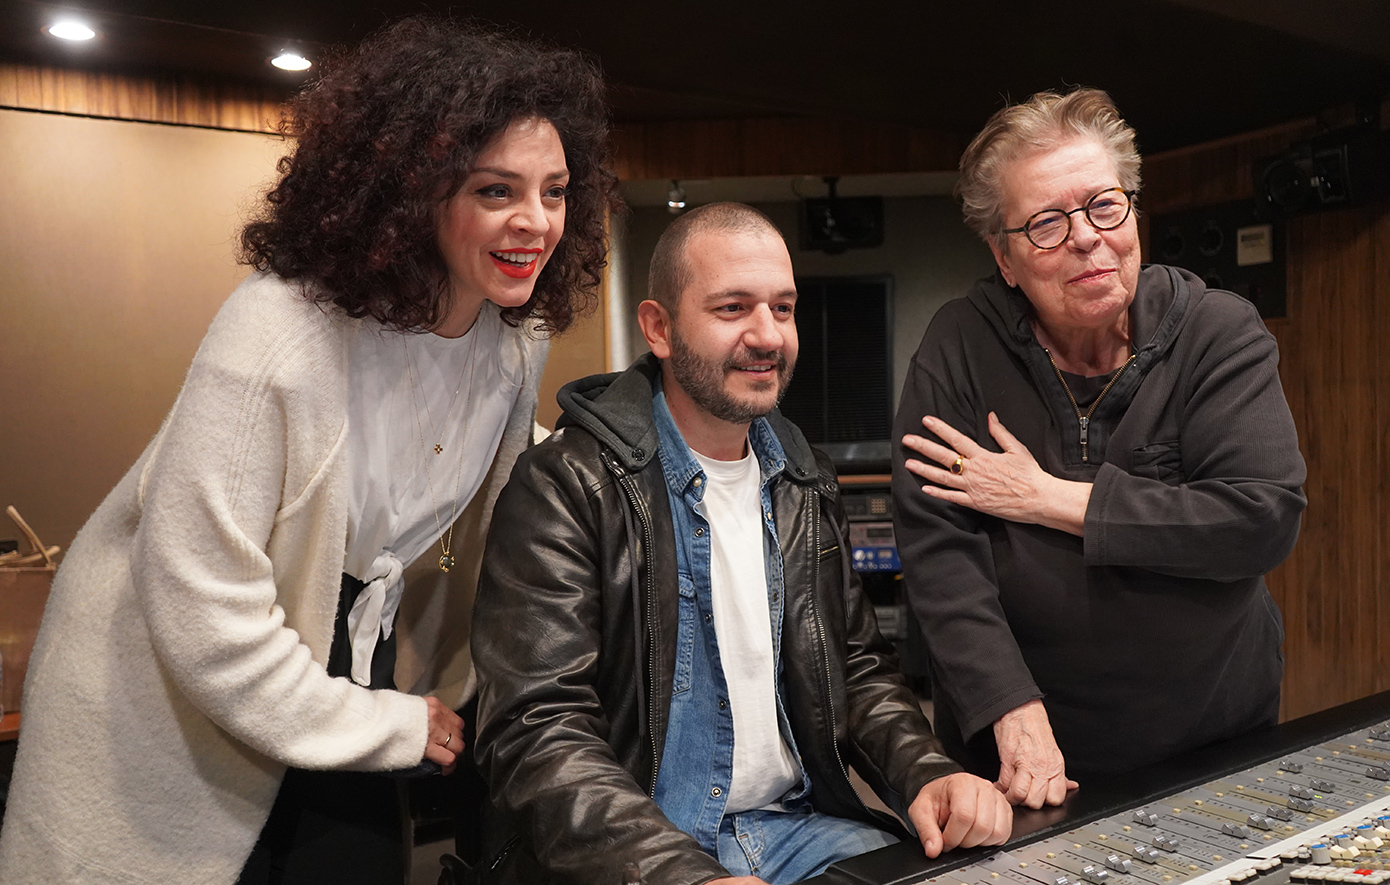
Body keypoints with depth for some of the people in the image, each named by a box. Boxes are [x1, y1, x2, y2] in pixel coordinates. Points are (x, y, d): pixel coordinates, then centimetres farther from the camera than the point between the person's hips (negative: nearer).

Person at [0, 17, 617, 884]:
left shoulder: (521, 342, -8)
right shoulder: (282, 329, -28)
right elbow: (198, 609, -26)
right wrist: (385, 726, -16)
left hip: (351, 676, 5)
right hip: (170, 706, -5)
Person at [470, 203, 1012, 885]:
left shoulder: (806, 485, 10)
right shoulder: (567, 488, -12)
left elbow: (858, 666, 14)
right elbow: (537, 731, -18)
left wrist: (926, 775, -5)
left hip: (801, 826, 5)